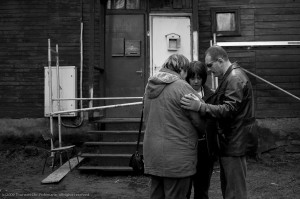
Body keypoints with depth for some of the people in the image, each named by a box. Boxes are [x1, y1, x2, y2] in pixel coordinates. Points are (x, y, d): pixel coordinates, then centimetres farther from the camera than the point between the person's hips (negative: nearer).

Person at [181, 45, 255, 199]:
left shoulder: (235, 78, -16)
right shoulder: (230, 77, 17)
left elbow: (229, 110, -26)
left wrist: (200, 107, -35)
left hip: (234, 145, -10)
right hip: (229, 144, 10)